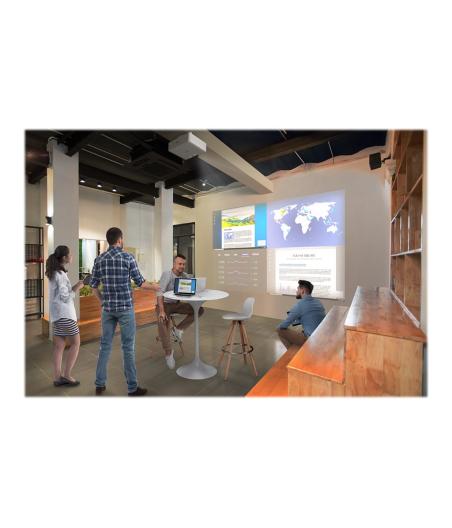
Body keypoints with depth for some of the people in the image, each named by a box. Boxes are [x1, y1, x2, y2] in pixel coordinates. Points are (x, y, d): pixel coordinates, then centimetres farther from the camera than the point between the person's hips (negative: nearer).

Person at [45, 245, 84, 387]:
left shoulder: (54, 273, 11)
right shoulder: (60, 274, -18)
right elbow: (65, 297, -18)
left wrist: (76, 285, 6)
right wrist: (78, 287, -7)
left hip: (58, 314, 9)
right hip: (64, 314, -9)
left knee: (59, 346, 12)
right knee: (75, 343, 3)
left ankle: (57, 377, 19)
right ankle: (66, 375, 11)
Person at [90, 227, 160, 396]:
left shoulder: (99, 259, 4)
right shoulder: (128, 257, -10)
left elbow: (93, 285, 8)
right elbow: (139, 282, -7)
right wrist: (153, 287, 11)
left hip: (108, 308, 5)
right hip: (125, 307, -4)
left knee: (105, 345, 17)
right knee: (128, 347, 4)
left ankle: (100, 384, 29)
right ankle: (132, 387, 16)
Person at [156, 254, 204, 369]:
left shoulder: (185, 275, -2)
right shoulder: (166, 274, -19)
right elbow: (160, 293, -27)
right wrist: (162, 311, -37)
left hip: (177, 304, 5)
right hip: (165, 304, -5)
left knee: (199, 310, -9)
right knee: (162, 322, -34)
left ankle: (178, 329, -2)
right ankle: (168, 352, -16)